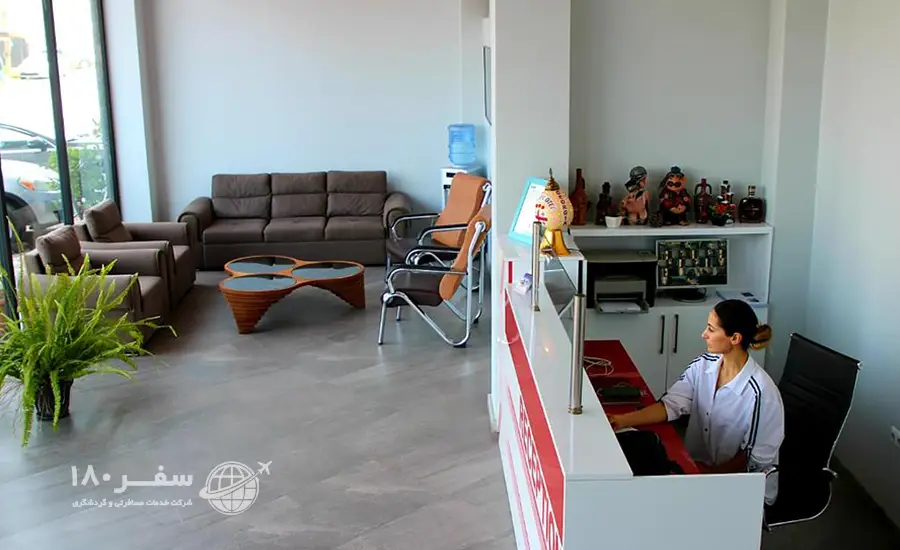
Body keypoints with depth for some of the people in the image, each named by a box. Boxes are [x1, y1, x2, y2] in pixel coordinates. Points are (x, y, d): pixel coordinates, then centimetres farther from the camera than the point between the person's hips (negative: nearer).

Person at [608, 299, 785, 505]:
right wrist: (623, 420, -23)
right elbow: (671, 405, -10)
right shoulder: (703, 365, -5)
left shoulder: (760, 392, -23)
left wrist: (712, 473, -15)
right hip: (701, 466, 5)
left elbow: (755, 458, -14)